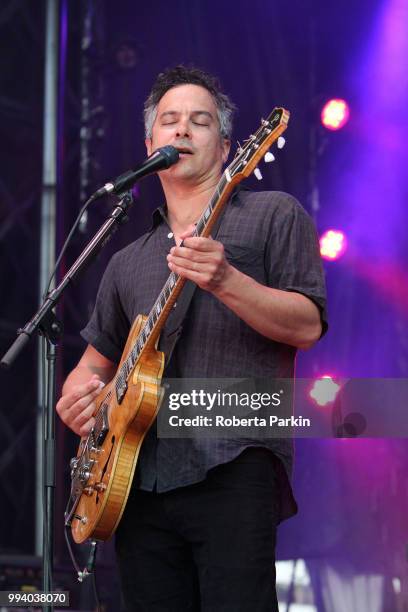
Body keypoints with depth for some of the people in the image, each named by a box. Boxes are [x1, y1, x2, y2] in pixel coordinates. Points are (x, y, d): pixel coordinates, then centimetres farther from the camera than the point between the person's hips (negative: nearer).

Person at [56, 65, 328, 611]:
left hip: (235, 468, -5)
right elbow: (97, 359, 30)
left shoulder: (273, 214, 10)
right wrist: (77, 393, 6)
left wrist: (225, 281, -17)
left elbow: (308, 326, -1)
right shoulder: (128, 263, 26)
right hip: (138, 478, 5)